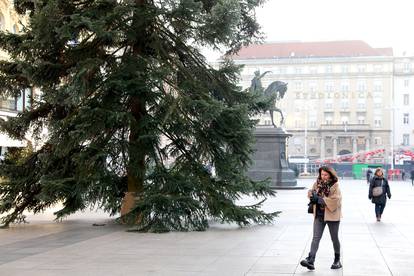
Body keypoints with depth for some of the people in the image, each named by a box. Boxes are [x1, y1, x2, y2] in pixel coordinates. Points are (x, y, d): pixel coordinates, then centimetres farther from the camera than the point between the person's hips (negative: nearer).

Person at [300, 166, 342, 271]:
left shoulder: (335, 186, -11)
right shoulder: (317, 183, 5)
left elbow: (335, 200, -20)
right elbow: (310, 192, 15)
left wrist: (320, 199, -21)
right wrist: (311, 194, -9)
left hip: (332, 215, -4)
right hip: (319, 215, 4)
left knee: (334, 238, 11)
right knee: (316, 237, -6)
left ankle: (337, 261, 28)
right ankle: (310, 260, -15)